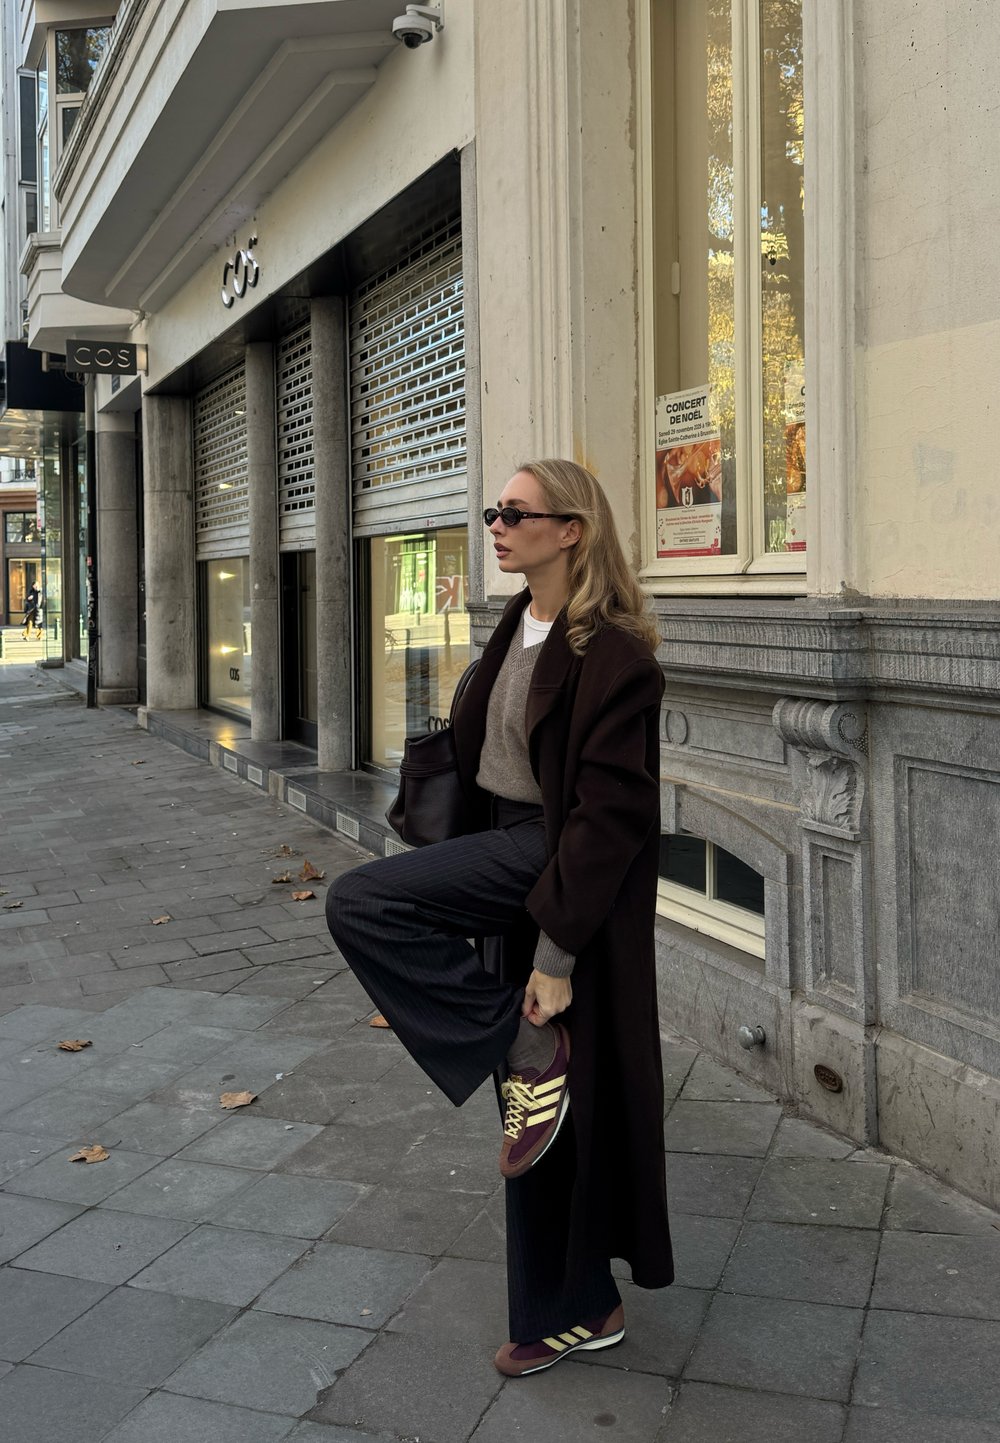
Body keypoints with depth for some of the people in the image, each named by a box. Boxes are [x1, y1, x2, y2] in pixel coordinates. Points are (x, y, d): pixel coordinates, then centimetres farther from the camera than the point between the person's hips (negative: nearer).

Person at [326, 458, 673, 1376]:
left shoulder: (611, 651, -17)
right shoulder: (517, 631, 10)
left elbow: (610, 811, -21)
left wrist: (557, 951, -23)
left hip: (562, 862, -8)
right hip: (509, 853, 9)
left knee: (360, 905, -20)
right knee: (544, 1118, 13)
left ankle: (528, 1052, -8)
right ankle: (578, 1310, 28)